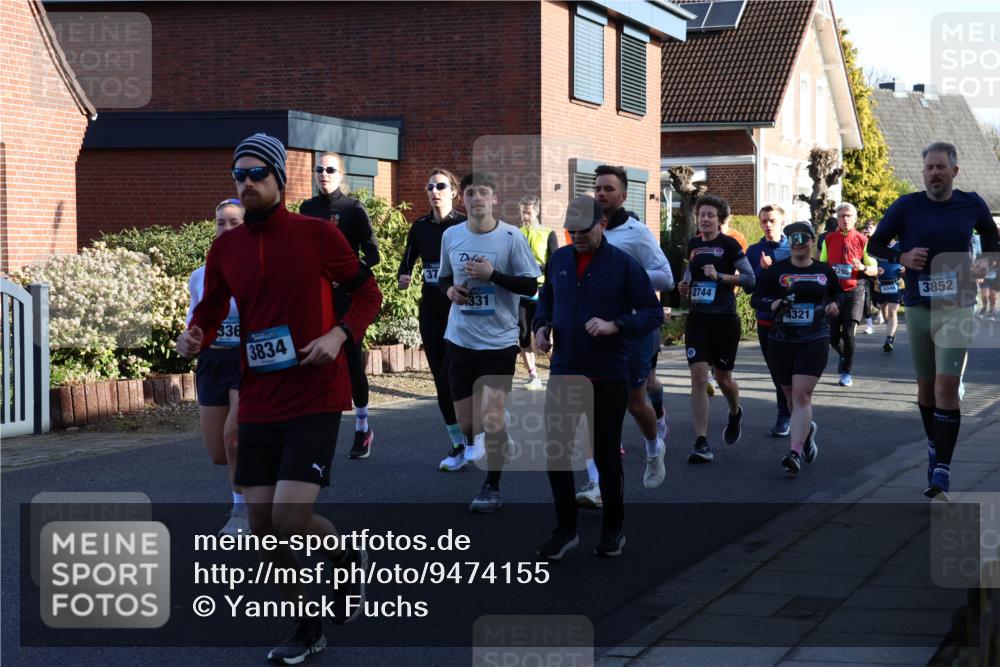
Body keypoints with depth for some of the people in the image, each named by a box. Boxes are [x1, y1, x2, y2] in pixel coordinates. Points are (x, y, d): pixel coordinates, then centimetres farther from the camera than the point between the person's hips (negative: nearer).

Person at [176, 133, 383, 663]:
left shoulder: (317, 235, -6)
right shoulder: (225, 247, 5)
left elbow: (367, 291, 4)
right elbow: (211, 311, 14)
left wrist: (340, 334, -13)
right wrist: (195, 337, -9)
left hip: (314, 399, -5)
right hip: (258, 404, 5)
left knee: (289, 520, -15)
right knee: (263, 525, 5)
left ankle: (348, 558, 19)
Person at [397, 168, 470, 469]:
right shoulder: (420, 226, 8)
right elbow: (407, 261, 14)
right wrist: (402, 278, -6)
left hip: (459, 309, -5)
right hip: (431, 310, 5)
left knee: (451, 378, -12)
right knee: (441, 380, 5)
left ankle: (462, 443, 2)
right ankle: (458, 445, 14)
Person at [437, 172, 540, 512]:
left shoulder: (511, 236, -7)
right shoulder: (451, 236, 3)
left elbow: (531, 285, -8)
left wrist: (492, 275, -19)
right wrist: (450, 290, -5)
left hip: (499, 342, -3)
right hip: (460, 340, 3)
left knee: (491, 417, -8)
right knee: (466, 421, 7)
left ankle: (492, 487, 8)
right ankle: (471, 448, 40)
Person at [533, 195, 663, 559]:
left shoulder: (624, 265, -7)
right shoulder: (558, 259, 6)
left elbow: (653, 313, -7)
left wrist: (615, 325, -21)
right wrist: (542, 325, 2)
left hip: (607, 377, -4)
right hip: (563, 374, 4)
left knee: (606, 454, 7)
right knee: (556, 451, 1)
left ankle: (613, 530, 23)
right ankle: (565, 529, 15)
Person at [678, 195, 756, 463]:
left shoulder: (729, 245, -6)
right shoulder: (693, 245, 9)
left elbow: (750, 279, -10)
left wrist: (719, 276, -19)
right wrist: (685, 286, 6)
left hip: (725, 319, -3)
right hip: (697, 318, 3)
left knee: (723, 378, 9)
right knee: (698, 377, -10)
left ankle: (735, 413, 44)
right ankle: (702, 443, -10)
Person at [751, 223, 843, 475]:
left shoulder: (824, 271, 7)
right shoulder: (776, 270, 3)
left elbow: (838, 293, 25)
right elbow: (755, 299, 4)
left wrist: (834, 305, 3)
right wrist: (772, 304, -17)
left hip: (815, 340, -2)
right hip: (781, 341, 2)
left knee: (802, 395, -16)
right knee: (791, 396, 14)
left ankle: (795, 452, -20)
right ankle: (806, 429, 44)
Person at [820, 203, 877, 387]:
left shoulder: (861, 240, -2)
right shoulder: (829, 239, 5)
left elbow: (874, 270, 1)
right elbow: (822, 265, 15)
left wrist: (863, 267, -19)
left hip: (854, 291, -3)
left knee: (848, 332, -11)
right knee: (833, 335, 3)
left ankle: (846, 372, 3)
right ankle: (844, 356, 36)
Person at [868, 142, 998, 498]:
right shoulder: (907, 206, -1)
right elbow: (875, 243, 6)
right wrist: (901, 257, -12)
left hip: (956, 307, -2)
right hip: (917, 307, 2)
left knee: (947, 385, -14)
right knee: (925, 385, 12)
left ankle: (942, 470, -16)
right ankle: (934, 445, 35)